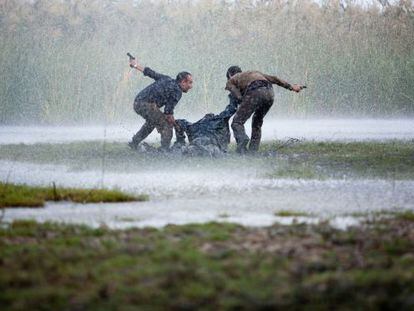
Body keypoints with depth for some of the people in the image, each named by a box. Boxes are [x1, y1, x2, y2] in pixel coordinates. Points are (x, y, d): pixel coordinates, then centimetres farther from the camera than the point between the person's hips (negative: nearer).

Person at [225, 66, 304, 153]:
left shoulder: (230, 81, 26)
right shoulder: (254, 73, 42)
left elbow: (239, 97, 9)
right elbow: (273, 79, 32)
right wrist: (290, 86, 29)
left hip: (255, 93, -5)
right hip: (269, 92, 5)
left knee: (237, 123, 0)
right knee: (257, 122, 25)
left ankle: (242, 138, -31)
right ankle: (253, 151, 16)